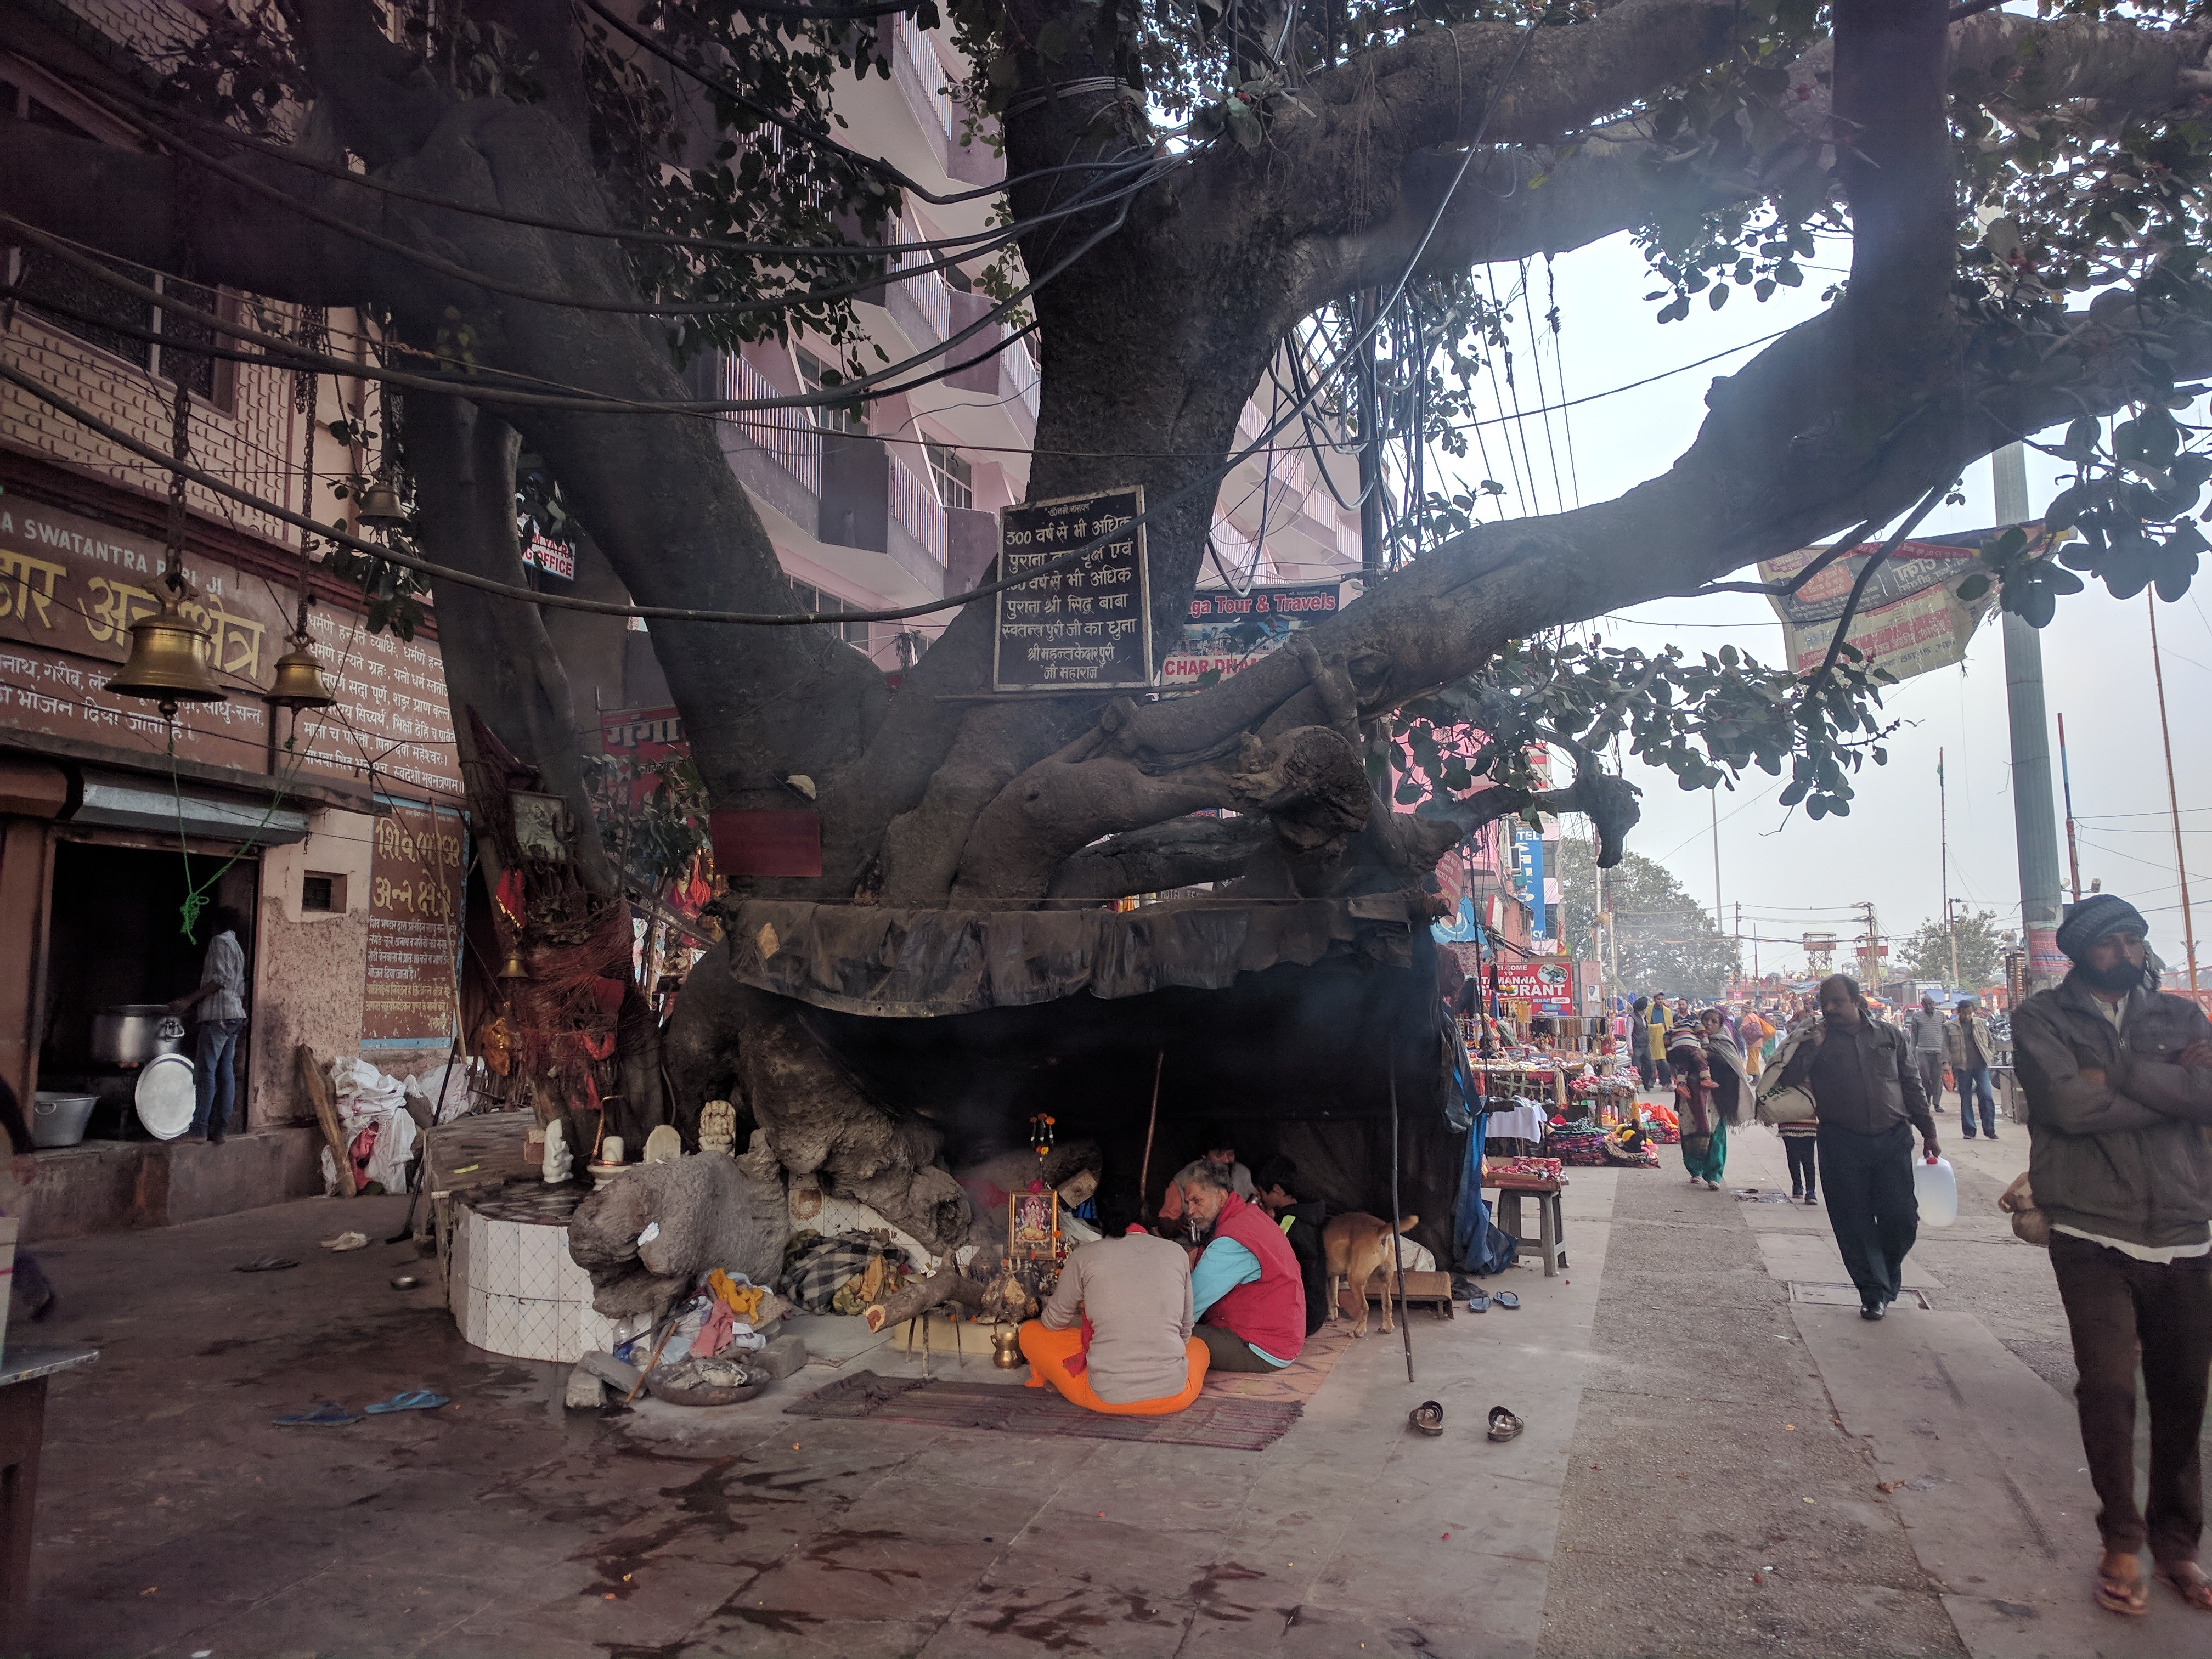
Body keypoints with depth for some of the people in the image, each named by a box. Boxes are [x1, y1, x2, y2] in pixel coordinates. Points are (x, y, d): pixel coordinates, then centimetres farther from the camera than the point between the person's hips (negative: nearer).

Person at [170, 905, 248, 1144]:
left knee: (205, 1071, -10)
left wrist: (189, 1000, -16)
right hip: (235, 1015, 9)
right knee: (224, 1071, 5)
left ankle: (199, 1130, -12)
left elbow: (221, 978, -16)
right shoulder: (238, 947, 22)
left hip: (218, 1014, -9)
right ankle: (220, 1130, 3)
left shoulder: (219, 942, -4)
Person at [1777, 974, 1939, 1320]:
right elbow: (1788, 1081, -7)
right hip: (1843, 1144, -1)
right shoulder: (1817, 1040, 3)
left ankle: (1887, 1276, 27)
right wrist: (1811, 1045, -16)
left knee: (1902, 1218, -1)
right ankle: (1875, 1293, 15)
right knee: (1855, 1224, 1)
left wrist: (1928, 1131, 13)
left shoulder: (1890, 1036, 9)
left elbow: (1912, 1086, 15)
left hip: (1893, 1139, 1)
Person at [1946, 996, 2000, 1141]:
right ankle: (1969, 1131, 12)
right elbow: (1945, 1047, 5)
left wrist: (1988, 1058, 9)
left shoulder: (1982, 1024, 8)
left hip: (1981, 1065, 1)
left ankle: (1989, 1129, 0)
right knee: (1965, 1100, 5)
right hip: (1962, 1067, -1)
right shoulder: (1950, 1027, 3)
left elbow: (1990, 1042, 18)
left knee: (1987, 1096, -8)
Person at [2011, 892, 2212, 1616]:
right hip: (2094, 1237, -3)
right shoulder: (2042, 1018, 0)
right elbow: (2070, 1104, -15)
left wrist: (2115, 1075, -14)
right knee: (2107, 1386, -8)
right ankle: (2122, 1542, 12)